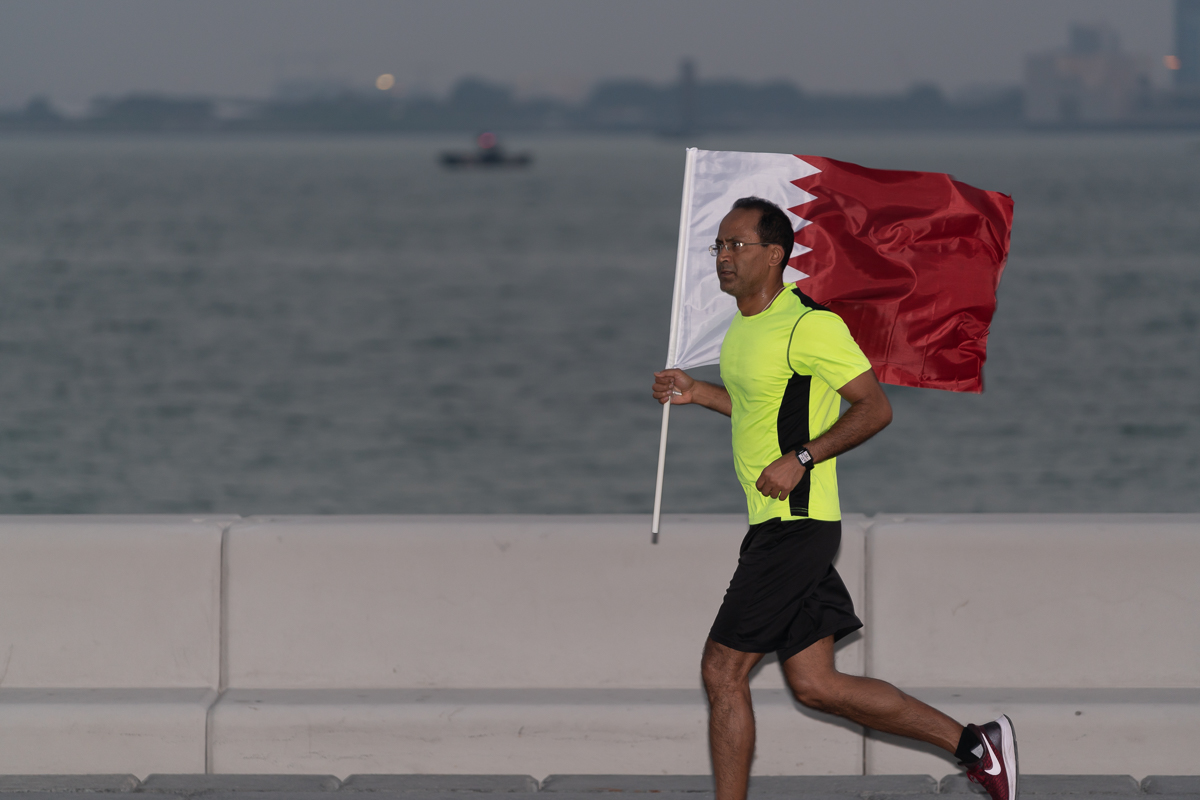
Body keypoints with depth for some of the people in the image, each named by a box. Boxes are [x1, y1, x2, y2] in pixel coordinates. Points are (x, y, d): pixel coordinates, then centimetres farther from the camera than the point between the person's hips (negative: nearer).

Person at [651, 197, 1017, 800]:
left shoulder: (808, 325, -15)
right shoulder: (746, 326, 15)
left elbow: (875, 409, -15)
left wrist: (800, 459, -21)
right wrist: (697, 393, 17)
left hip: (795, 525, -10)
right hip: (775, 524, 10)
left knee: (722, 670, -8)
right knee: (815, 685, 8)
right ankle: (973, 744, 14)